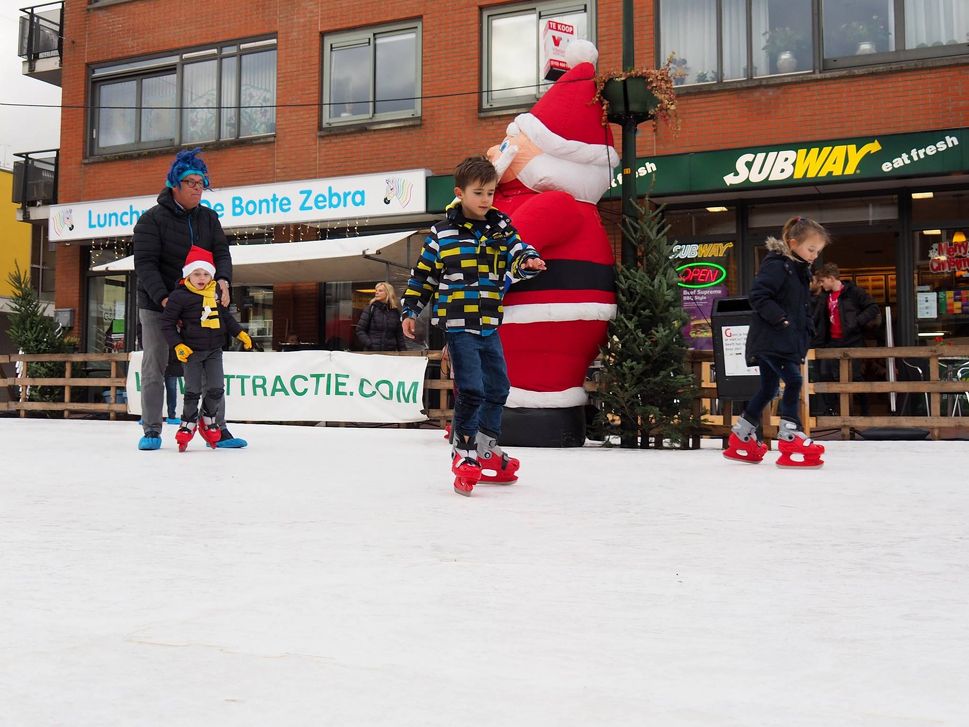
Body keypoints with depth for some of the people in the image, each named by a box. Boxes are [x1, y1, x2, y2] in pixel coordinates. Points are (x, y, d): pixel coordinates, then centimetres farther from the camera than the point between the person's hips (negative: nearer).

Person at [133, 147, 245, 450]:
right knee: (153, 368, 1)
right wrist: (164, 298, -26)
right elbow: (145, 264, -14)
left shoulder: (208, 218, 7)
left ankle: (217, 429, 8)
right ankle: (152, 430, 8)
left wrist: (223, 280, -20)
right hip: (157, 305, -4)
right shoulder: (152, 219, -8)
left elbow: (221, 252, 2)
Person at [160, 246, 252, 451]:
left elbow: (226, 316, 19)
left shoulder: (215, 293, 6)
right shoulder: (179, 296, -10)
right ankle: (189, 422, 18)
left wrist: (240, 333, 12)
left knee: (217, 388, 2)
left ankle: (208, 420, 23)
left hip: (214, 349, 4)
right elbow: (167, 323, -8)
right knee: (192, 390, -1)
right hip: (191, 350, -4)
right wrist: (177, 345, -16)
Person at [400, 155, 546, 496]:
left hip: (489, 327, 6)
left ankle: (486, 449, 30)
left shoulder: (500, 229, 8)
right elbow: (422, 275, 5)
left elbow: (517, 251, -7)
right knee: (471, 390, -12)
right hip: (458, 325, -5)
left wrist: (529, 261, -29)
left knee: (498, 388, 14)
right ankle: (463, 454, 1)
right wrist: (409, 311, 5)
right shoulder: (442, 234, -2)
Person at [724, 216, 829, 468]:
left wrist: (803, 340, 16)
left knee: (768, 389, 13)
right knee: (793, 381, -16)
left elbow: (803, 309, 24)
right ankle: (790, 438, -13)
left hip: (787, 341, 10)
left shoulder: (801, 271, 17)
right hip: (769, 339, -10)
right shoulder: (776, 265, -13)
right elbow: (758, 296, -22)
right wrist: (781, 319, -25)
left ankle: (740, 440, 22)